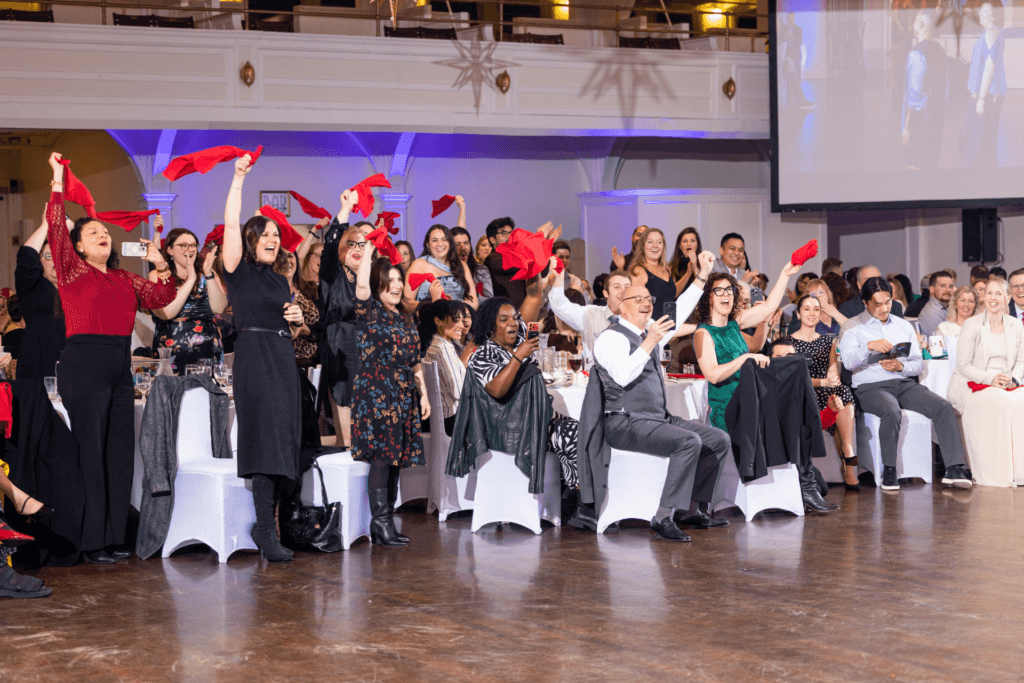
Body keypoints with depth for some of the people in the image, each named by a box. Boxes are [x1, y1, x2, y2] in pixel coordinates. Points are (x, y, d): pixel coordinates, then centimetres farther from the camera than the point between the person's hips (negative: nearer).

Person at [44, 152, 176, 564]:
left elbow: (162, 298, 22)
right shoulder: (73, 271, 3)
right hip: (84, 364, -6)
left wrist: (161, 265, 8)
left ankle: (113, 538, 11)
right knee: (91, 453, -5)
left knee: (120, 454, 6)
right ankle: (92, 542, -2)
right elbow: (56, 230, -8)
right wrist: (58, 184, -8)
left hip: (120, 367, 6)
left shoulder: (125, 280, 19)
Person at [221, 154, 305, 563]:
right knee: (266, 438, -15)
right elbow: (231, 224, -10)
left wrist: (297, 321, 7)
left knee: (285, 442, 2)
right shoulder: (239, 270, 3)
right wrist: (238, 179, -8)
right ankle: (266, 532, -17)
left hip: (284, 360, 7)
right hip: (253, 357, -7)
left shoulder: (281, 281, 21)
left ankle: (265, 523, 11)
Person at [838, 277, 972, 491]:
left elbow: (918, 364, 14)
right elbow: (848, 361, -12)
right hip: (870, 386, -5)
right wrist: (869, 346, -30)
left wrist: (901, 366, -9)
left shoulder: (904, 326, 19)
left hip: (904, 383, 5)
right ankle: (888, 472, -21)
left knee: (943, 407, -20)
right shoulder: (853, 327, 5)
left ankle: (954, 469, -23)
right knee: (892, 412, -37)